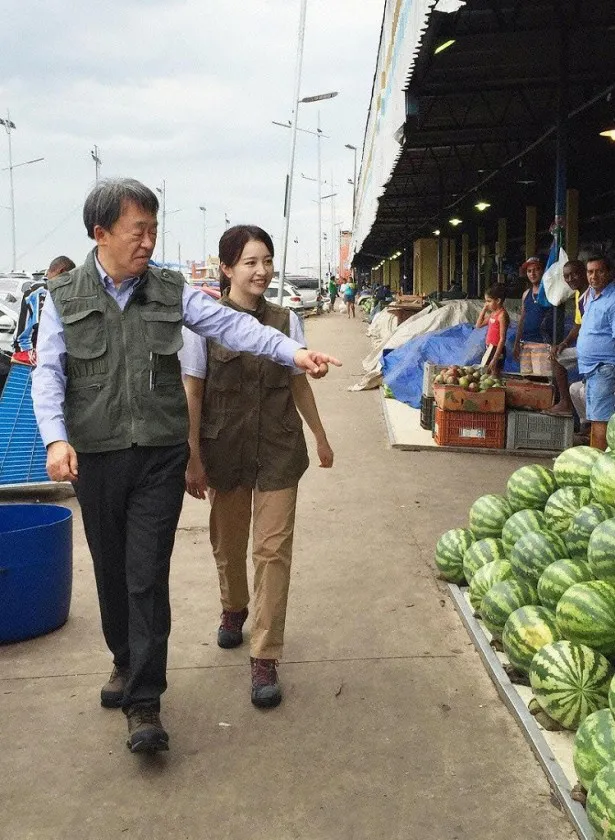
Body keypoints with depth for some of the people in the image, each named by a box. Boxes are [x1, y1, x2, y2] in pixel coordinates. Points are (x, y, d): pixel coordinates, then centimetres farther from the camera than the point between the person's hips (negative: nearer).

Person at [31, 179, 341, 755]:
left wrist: (293, 352, -19)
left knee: (148, 576, -4)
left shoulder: (171, 291, 3)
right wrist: (56, 439, -15)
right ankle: (125, 662, 39)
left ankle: (143, 703, 4)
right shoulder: (64, 296, 2)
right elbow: (48, 373, -1)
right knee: (112, 571, 14)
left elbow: (229, 325, -6)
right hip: (96, 456, 1)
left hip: (160, 455, -1)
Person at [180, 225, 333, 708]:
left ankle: (265, 659, 4)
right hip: (225, 450, 0)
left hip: (279, 450, 1)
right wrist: (192, 459, -7)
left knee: (274, 549, -3)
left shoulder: (286, 321, 0)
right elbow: (191, 393, -5)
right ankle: (234, 610, 47)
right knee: (228, 542, 16)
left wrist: (320, 436, 17)